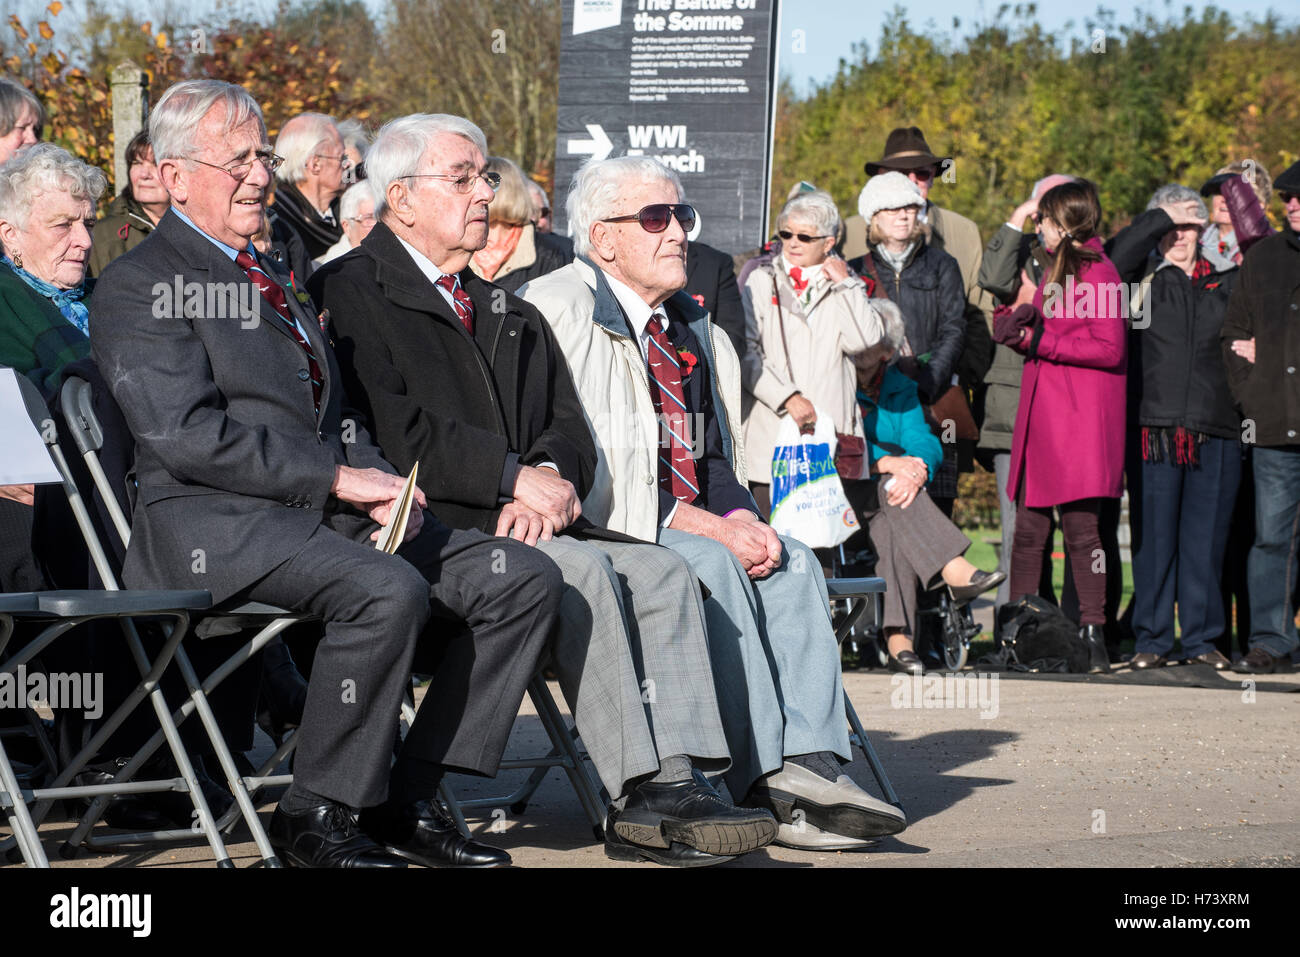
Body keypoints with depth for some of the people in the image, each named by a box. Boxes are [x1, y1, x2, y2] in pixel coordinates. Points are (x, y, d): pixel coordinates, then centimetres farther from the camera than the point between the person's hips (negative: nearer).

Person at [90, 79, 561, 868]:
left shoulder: (273, 280, 25)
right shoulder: (140, 287, -2)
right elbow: (189, 436, -14)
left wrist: (382, 481, 2)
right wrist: (338, 479, -16)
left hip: (334, 511, 8)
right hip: (216, 524, -8)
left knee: (526, 580, -8)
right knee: (389, 591, -35)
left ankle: (408, 801, -6)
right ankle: (315, 815, -17)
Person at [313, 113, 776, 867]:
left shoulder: (509, 315, 26)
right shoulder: (352, 292, 0)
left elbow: (568, 429, 16)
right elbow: (397, 433, -13)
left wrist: (552, 480, -8)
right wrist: (516, 477, -14)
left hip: (520, 519, 7)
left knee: (663, 571, -16)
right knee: (582, 569, -30)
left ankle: (680, 780, -28)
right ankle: (642, 798, -31)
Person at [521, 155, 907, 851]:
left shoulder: (697, 332, 21)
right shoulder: (558, 310, -6)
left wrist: (743, 518, -4)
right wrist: (697, 523, -19)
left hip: (699, 527, 7)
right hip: (600, 531, -7)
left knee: (793, 564, -19)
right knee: (711, 567, -31)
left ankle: (809, 763, -32)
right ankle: (760, 782, -32)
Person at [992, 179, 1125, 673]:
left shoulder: (1098, 272, -7)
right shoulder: (1056, 271, 21)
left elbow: (1109, 349, -15)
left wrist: (1037, 339, -12)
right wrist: (1017, 321, -4)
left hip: (1080, 422, -8)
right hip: (1040, 422, 8)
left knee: (1080, 527, -6)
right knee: (1028, 530, 6)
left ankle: (1093, 635, -3)